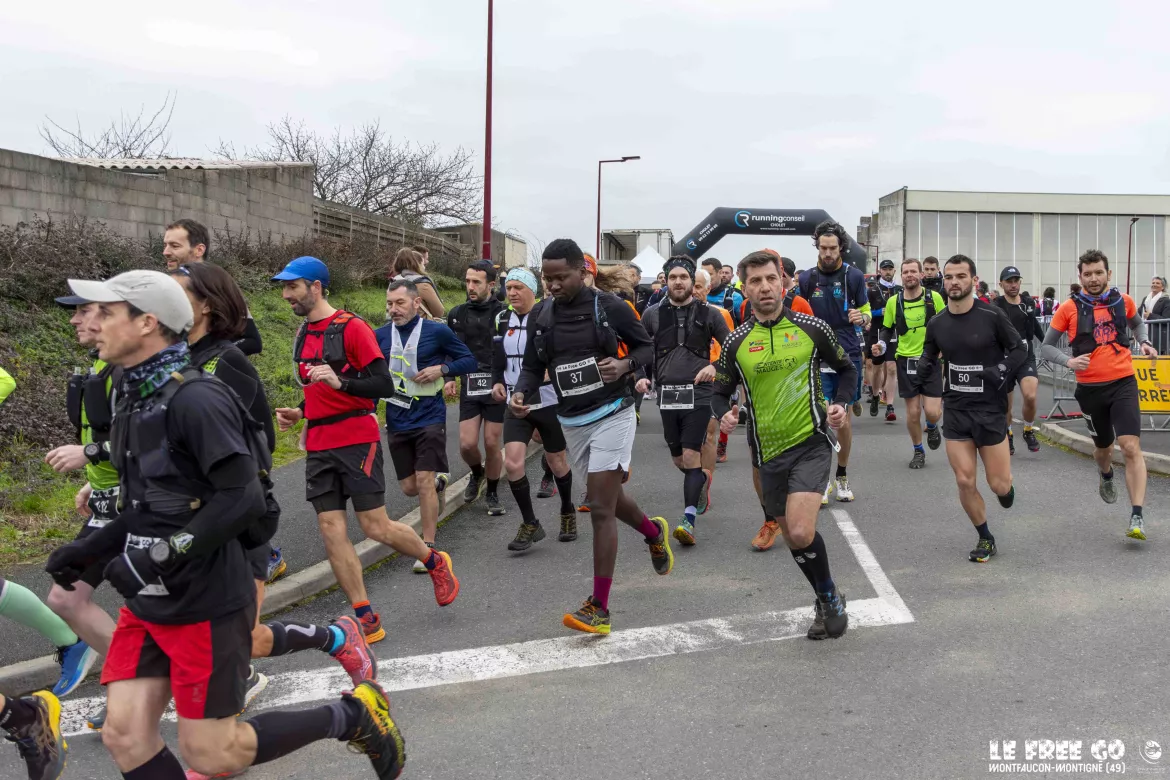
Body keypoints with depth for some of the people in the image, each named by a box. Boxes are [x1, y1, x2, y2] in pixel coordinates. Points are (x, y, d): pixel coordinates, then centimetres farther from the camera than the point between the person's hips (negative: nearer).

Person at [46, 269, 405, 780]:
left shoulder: (194, 398, -19)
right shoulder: (136, 399, 10)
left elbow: (243, 499, -24)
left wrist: (161, 556, -27)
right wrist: (88, 549, 12)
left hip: (206, 604, -8)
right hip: (149, 603, 8)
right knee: (125, 737, 5)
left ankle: (351, 716, 16)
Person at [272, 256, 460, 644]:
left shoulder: (352, 327, -9)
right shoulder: (303, 334, 16)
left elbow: (384, 385, -13)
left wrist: (340, 381, -26)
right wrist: (299, 413, 12)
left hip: (356, 440, -7)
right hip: (318, 446, 7)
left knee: (377, 527, -5)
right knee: (331, 530, -1)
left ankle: (435, 562, 24)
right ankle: (367, 621, 4)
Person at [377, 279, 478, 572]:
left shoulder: (437, 331, -6)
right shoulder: (380, 336, 2)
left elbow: (469, 361, 2)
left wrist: (441, 369, -14)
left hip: (429, 418, -4)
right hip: (397, 423, 4)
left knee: (424, 481, -11)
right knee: (409, 487, 9)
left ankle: (428, 548, -1)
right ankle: (438, 482, 44)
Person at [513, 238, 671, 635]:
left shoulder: (610, 307, -11)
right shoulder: (542, 318, 1)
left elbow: (647, 347, 0)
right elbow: (532, 367, 8)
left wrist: (625, 365, -22)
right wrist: (521, 393, -13)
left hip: (611, 415, -6)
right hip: (572, 422, 6)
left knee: (601, 507, -11)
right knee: (607, 498, 21)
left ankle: (599, 608, -6)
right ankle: (654, 532, 53)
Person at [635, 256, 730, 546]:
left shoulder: (708, 313, 1)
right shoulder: (654, 316, 7)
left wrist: (715, 366, -15)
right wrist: (642, 377, -2)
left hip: (697, 394, -3)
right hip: (667, 395, 3)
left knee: (691, 458, -14)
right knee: (679, 460, 14)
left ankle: (689, 520, -14)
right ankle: (702, 480, 45)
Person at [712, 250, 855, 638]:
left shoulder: (812, 328, -3)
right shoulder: (736, 342, 1)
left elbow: (847, 369, 12)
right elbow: (720, 392, 11)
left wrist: (841, 404, -5)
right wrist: (724, 415, -11)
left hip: (811, 442, -3)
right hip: (768, 452, 4)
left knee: (801, 533, -19)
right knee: (791, 537, 14)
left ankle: (829, 598, 8)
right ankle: (828, 602, 37)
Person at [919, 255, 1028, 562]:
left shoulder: (992, 316, -11)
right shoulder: (937, 324, 1)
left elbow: (1020, 349, -1)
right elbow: (928, 358, 14)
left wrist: (1002, 369, -19)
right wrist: (924, 367, -9)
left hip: (990, 410, -3)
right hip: (956, 411, 3)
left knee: (998, 485, 1)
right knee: (965, 482, 0)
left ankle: (1006, 485, 39)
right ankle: (985, 539, 21)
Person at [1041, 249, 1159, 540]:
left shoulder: (1123, 301, 2)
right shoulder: (1069, 308, -5)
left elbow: (1137, 322, 25)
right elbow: (1046, 347, 1)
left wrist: (1143, 342, 5)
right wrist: (1069, 361, -16)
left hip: (1123, 383, 0)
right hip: (1090, 388, 0)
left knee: (1131, 446, -15)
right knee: (1103, 447, 18)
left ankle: (1137, 517, -14)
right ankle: (1105, 475, 55)